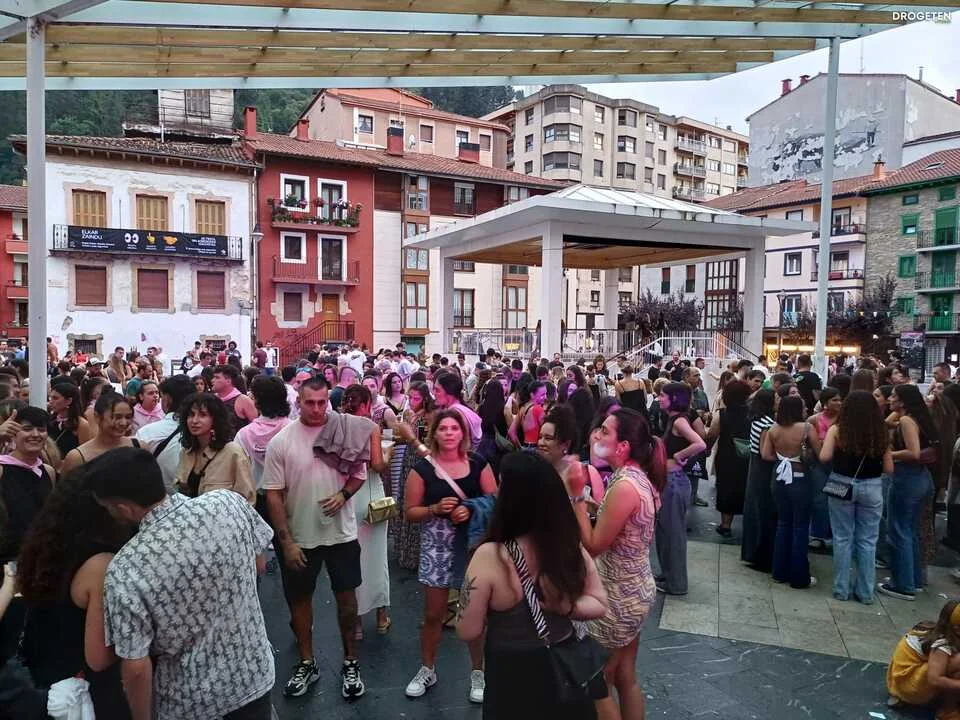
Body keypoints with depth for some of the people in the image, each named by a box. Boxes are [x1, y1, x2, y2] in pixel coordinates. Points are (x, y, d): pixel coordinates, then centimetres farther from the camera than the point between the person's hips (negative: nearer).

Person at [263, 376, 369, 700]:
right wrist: (286, 541, -11)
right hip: (299, 536, 0)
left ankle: (350, 662, 31)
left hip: (342, 532, 1)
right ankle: (307, 663, 35)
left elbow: (359, 473, 3)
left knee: (346, 595, 12)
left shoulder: (347, 432, -8)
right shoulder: (280, 442, -11)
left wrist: (343, 494, -18)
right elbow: (273, 495, -9)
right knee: (300, 598, 15)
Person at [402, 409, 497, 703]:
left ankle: (478, 672, 29)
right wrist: (436, 509, -19)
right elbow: (410, 512, -2)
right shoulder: (422, 468, -4)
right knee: (433, 614, 11)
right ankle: (427, 669, 33)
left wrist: (471, 509, -17)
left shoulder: (478, 464, 0)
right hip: (437, 548, 0)